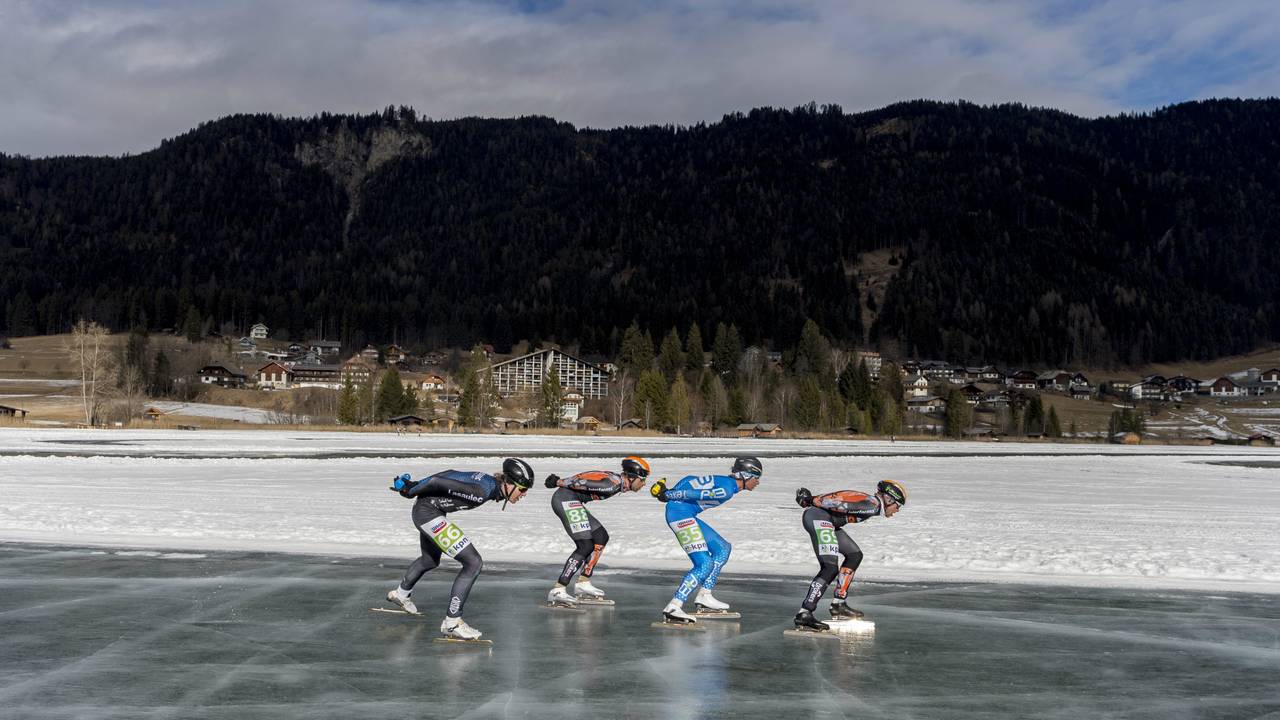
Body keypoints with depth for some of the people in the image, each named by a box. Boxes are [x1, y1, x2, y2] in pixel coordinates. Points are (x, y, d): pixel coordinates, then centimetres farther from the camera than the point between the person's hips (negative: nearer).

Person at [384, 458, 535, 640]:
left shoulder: (490, 482, -1)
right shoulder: (481, 491, -29)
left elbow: (450, 475, 8)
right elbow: (437, 481, -26)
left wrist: (411, 485, 12)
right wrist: (409, 492, -9)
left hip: (433, 510, 10)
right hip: (427, 512, -10)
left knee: (430, 561, 33)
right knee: (473, 563, -15)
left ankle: (399, 594, 59)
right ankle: (451, 622, -6)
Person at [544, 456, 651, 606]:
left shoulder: (616, 480, 15)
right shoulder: (613, 484, -17)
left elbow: (585, 480, 16)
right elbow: (582, 483, -19)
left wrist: (560, 481, 13)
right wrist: (559, 482, -9)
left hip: (570, 502, 11)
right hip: (566, 499, -11)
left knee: (601, 537, 13)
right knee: (586, 546, -14)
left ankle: (583, 583, 16)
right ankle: (557, 590, -15)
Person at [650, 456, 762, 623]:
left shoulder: (725, 482, 16)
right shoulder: (726, 489, -14)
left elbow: (690, 481, 16)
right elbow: (693, 494, -16)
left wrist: (670, 492, 10)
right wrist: (669, 495, -7)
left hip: (687, 515, 11)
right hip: (680, 513, -11)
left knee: (722, 548, 16)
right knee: (705, 564, -15)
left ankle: (704, 597, 20)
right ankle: (672, 608, -19)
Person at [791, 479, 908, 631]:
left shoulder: (869, 503, 22)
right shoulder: (872, 505, -9)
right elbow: (843, 505, -16)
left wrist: (813, 500, 11)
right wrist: (813, 501, -14)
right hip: (818, 517, -11)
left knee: (854, 555, 17)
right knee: (830, 568, -17)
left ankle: (838, 605, 18)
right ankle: (804, 614, -21)